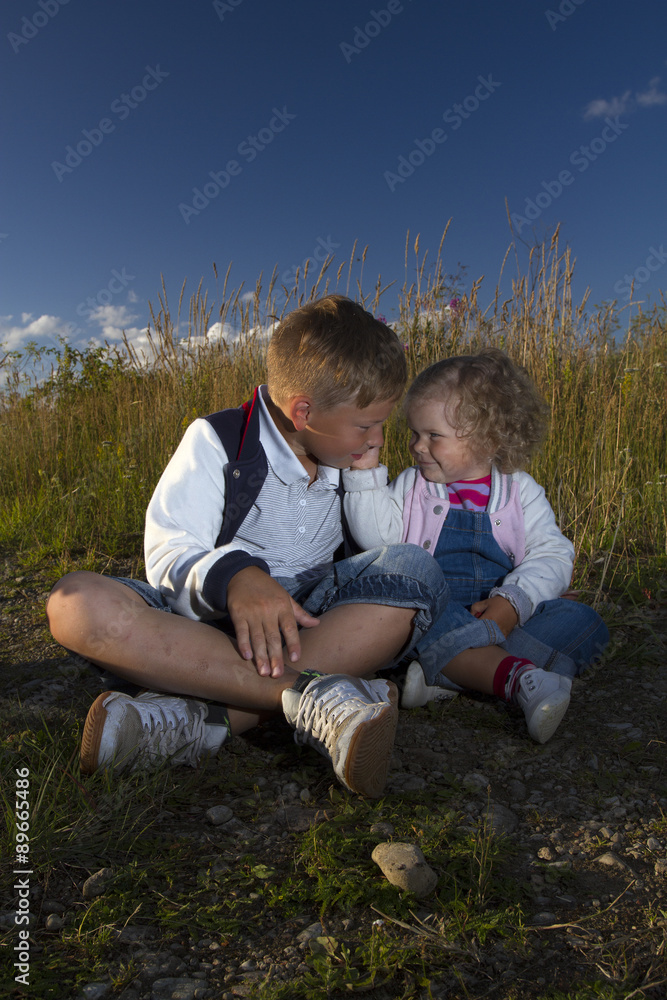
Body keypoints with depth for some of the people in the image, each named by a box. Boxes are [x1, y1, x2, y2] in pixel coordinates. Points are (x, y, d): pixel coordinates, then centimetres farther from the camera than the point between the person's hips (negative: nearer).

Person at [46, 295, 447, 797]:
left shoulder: (350, 462, 11)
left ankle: (200, 718, -34)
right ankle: (310, 692, -42)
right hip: (209, 621, -2)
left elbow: (379, 549, 13)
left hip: (310, 625, 3)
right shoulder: (217, 442, -3)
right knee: (75, 600, -28)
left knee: (416, 570, -24)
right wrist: (232, 576, -34)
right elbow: (169, 553, -15)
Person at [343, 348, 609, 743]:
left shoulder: (521, 491, 6)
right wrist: (366, 472, -12)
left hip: (503, 613, 2)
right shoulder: (411, 486, 9)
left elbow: (551, 555, -3)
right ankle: (517, 677, -45)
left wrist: (511, 602, -20)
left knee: (580, 620, -20)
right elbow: (376, 536, -6)